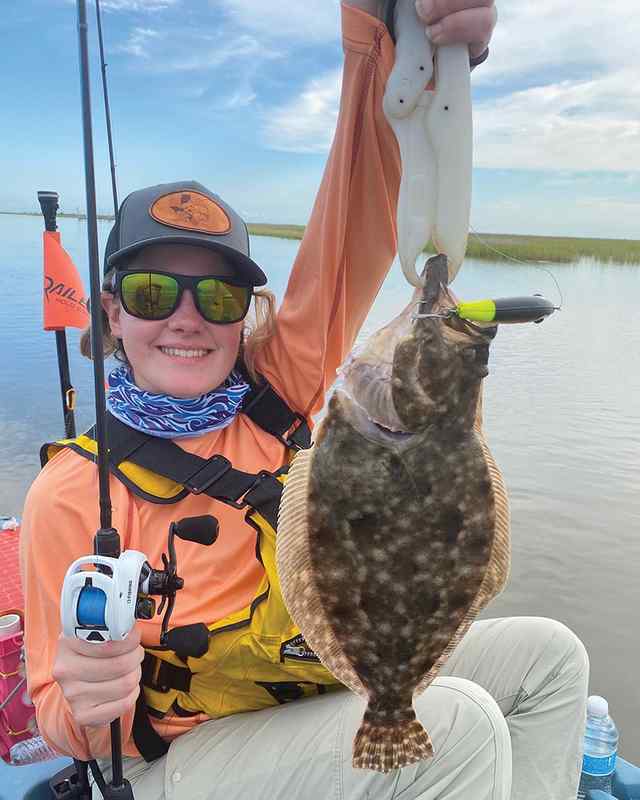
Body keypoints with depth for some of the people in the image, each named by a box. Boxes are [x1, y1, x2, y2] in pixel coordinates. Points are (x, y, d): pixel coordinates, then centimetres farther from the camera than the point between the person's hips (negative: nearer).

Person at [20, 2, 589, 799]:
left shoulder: (276, 383, -7)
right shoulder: (71, 492, -16)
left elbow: (358, 225, -18)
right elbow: (61, 717, -7)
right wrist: (90, 708, -31)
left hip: (338, 686, 5)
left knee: (548, 656, 6)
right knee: (459, 724, -28)